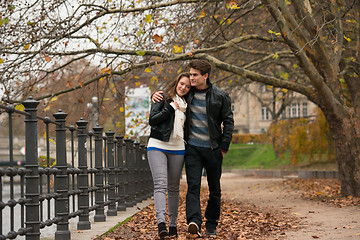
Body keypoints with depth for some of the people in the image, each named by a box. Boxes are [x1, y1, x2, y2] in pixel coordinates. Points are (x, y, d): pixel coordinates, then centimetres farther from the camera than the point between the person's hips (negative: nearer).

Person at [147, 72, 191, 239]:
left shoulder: (186, 104, 16)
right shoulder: (162, 98, 2)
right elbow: (152, 120, -9)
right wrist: (170, 108, -12)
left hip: (177, 149, 4)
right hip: (157, 146, -4)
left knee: (174, 187, 7)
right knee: (160, 184, -17)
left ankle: (173, 224, 12)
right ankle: (161, 222, -29)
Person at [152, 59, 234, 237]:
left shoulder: (220, 96, -3)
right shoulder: (187, 93, 5)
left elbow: (228, 122, 1)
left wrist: (224, 147, -6)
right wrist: (156, 95, 1)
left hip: (213, 149, -1)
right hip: (192, 147, 1)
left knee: (214, 189, 7)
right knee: (193, 185, -14)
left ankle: (211, 225, 19)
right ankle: (194, 222, -26)